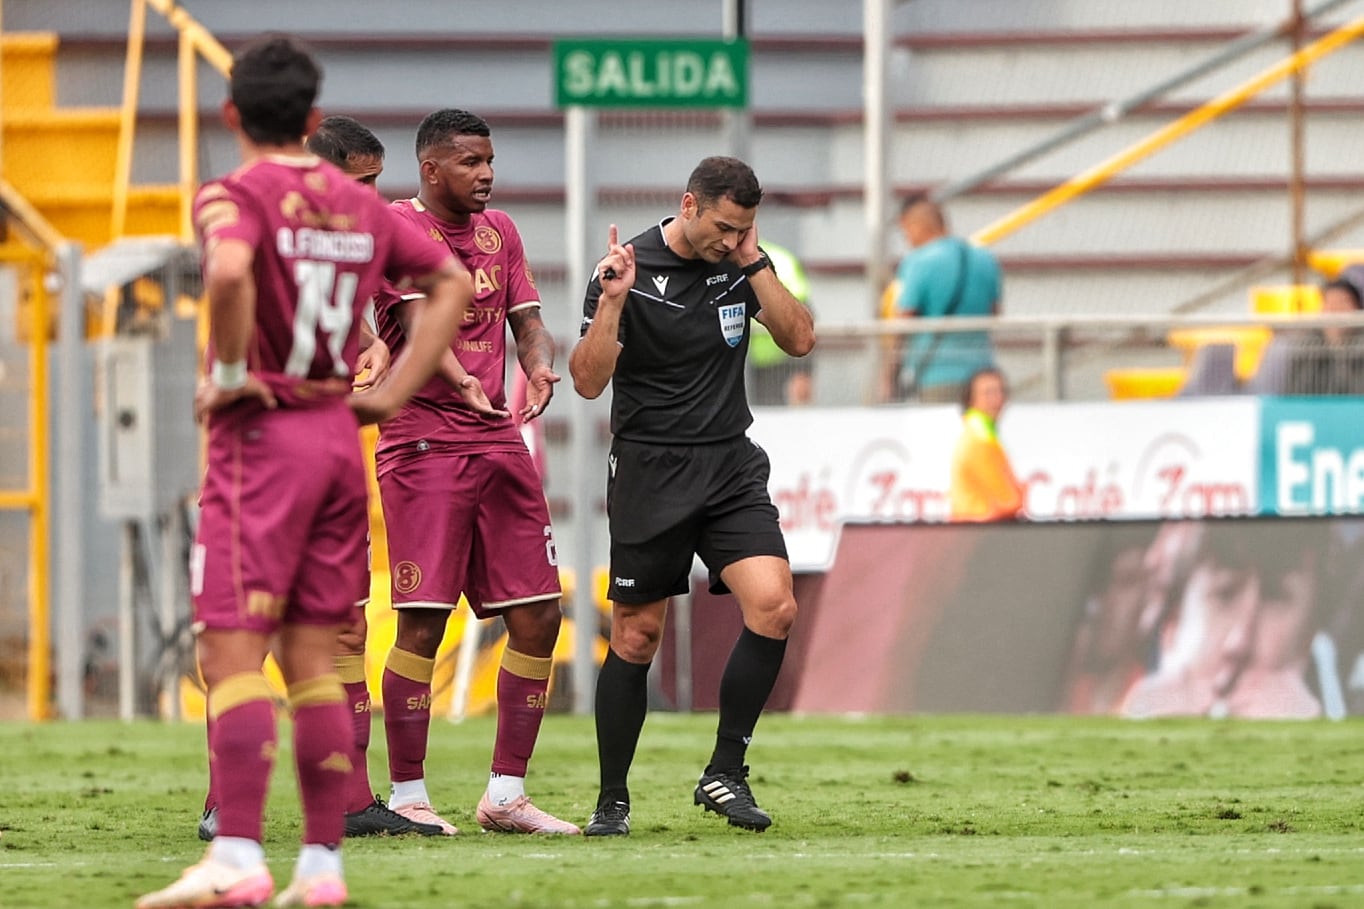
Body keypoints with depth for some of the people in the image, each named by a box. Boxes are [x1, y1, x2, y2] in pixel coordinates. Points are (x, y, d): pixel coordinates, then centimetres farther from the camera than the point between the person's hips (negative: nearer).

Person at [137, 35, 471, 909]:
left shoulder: (235, 196, -9)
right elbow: (452, 283, 19)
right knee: (314, 655, 9)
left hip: (260, 437, -6)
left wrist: (228, 374, -16)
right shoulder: (362, 205, 12)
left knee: (232, 649, -8)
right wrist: (393, 393, 14)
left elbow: (230, 271, -30)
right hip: (340, 439, 6)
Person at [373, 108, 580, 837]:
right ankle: (407, 797, 1)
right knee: (423, 621, -9)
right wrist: (460, 382, -35)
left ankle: (505, 795, 12)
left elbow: (525, 319, 13)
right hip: (423, 443, -7)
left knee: (537, 614, 3)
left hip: (499, 444, 7)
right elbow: (419, 324, -19)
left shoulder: (499, 231, 16)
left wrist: (539, 365, -9)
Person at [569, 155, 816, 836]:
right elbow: (588, 381, -12)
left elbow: (799, 340, -3)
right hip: (650, 473, -3)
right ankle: (612, 801, 13)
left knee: (773, 606, -16)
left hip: (731, 469, 4)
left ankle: (724, 773, -5)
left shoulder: (741, 262, 6)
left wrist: (754, 263, -10)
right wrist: (612, 302, -25)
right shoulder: (629, 270, -8)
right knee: (636, 637, -1)